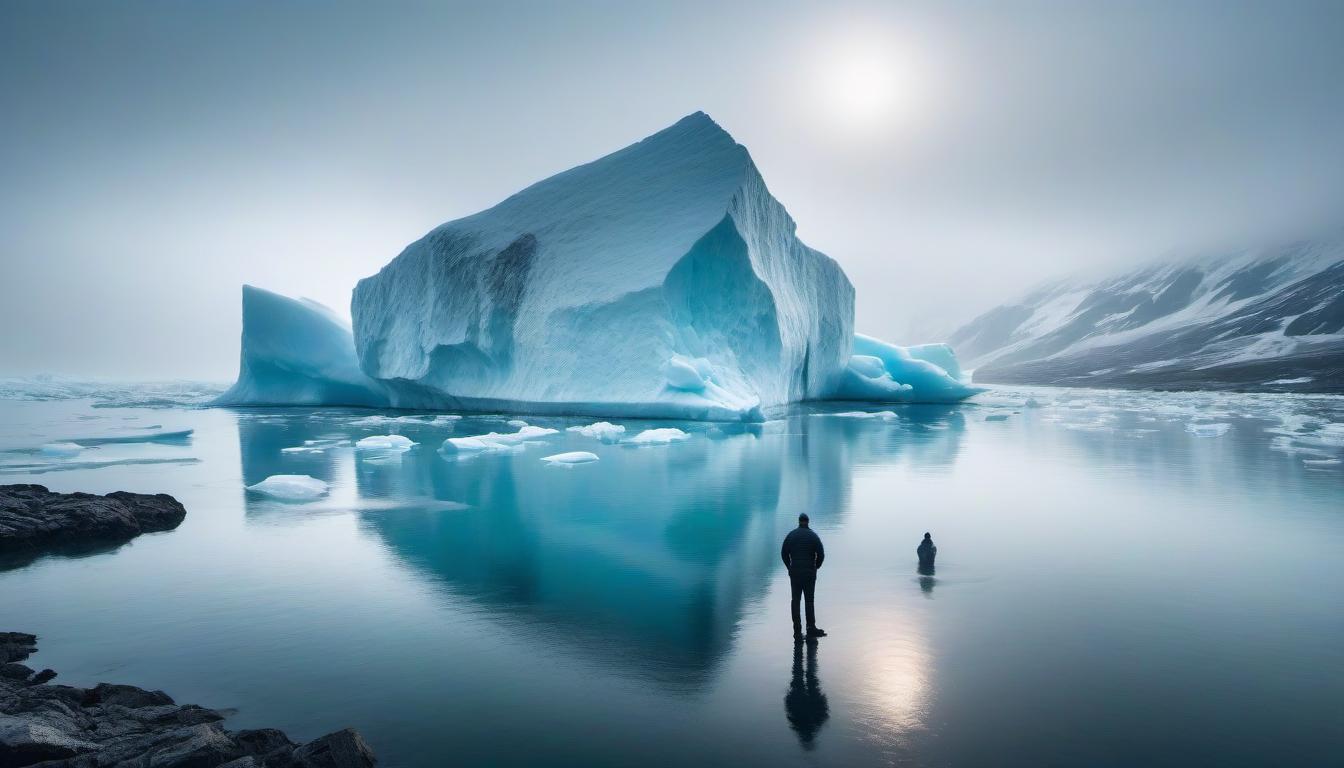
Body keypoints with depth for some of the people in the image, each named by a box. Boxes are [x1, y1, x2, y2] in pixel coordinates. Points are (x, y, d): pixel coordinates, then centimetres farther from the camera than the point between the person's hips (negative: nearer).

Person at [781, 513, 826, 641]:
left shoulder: (791, 535, 3)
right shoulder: (813, 535, -3)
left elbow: (784, 554, 1)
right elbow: (821, 554, -7)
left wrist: (790, 567, 11)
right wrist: (815, 567, 8)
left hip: (794, 572, 2)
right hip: (810, 573, -2)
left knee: (795, 600, 5)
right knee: (809, 600, 5)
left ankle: (797, 630, 4)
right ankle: (811, 629, 7)